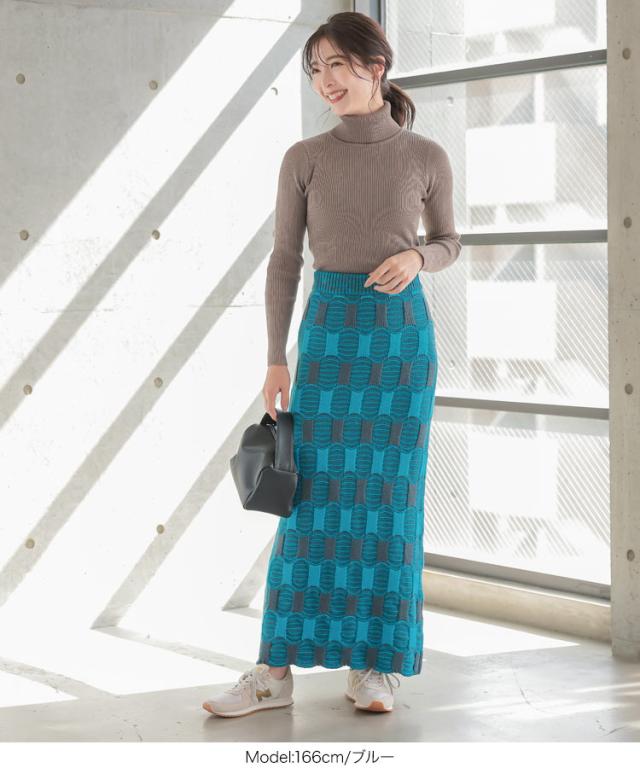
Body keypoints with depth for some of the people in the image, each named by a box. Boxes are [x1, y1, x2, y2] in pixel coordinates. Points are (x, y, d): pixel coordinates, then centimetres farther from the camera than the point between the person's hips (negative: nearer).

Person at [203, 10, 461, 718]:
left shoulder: (426, 157, 3)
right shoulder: (304, 159, 3)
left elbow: (448, 243, 15)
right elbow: (284, 259, 5)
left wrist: (415, 259, -9)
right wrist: (276, 359, 1)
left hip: (403, 328, 0)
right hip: (330, 326, 0)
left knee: (390, 495, 2)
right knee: (312, 493, -2)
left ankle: (376, 664, 12)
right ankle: (276, 668, 3)